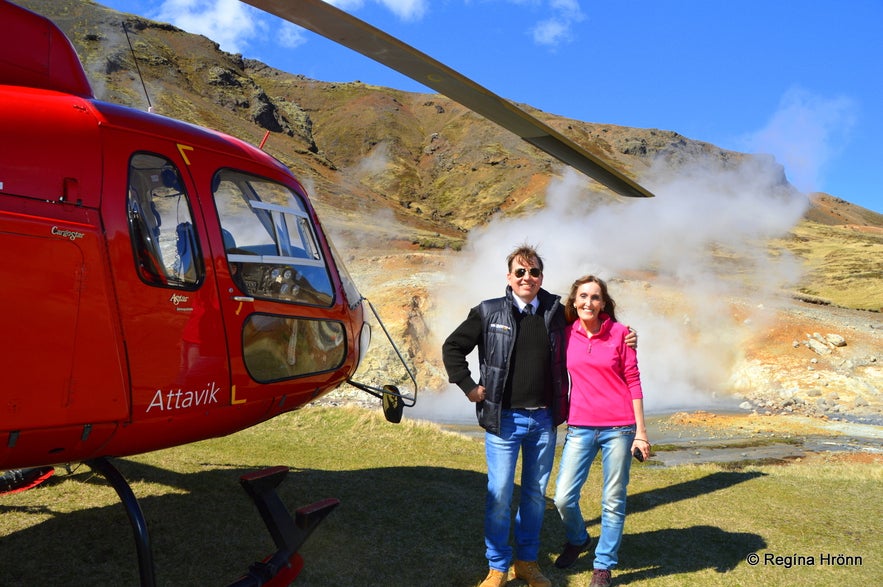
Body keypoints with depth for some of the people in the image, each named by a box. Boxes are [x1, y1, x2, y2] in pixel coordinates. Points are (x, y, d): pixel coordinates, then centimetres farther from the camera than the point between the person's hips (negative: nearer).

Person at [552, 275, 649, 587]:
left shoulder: (619, 332, -3)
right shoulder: (566, 334, 3)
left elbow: (633, 382, -1)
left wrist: (640, 430, -3)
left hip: (618, 427, -2)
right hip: (580, 427, 2)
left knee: (613, 501, 5)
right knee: (563, 497, 0)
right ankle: (577, 540, 31)